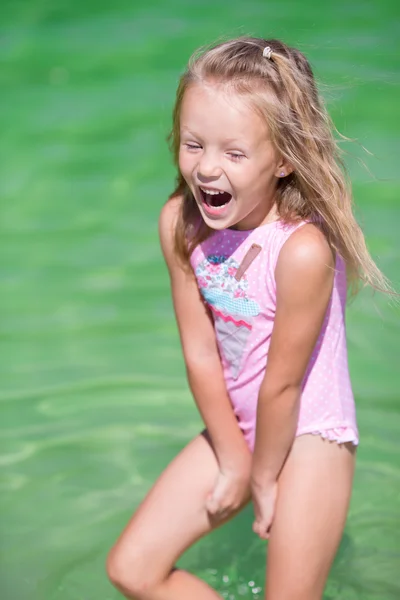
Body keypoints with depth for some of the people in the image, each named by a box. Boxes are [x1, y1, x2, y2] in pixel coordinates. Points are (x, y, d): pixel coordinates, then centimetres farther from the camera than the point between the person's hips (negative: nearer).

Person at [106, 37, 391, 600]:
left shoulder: (303, 249, -31)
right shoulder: (179, 222, -13)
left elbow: (281, 386, -20)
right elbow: (200, 354, -8)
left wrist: (263, 473, -7)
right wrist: (234, 460, -4)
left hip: (307, 437, -6)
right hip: (235, 428, 6)